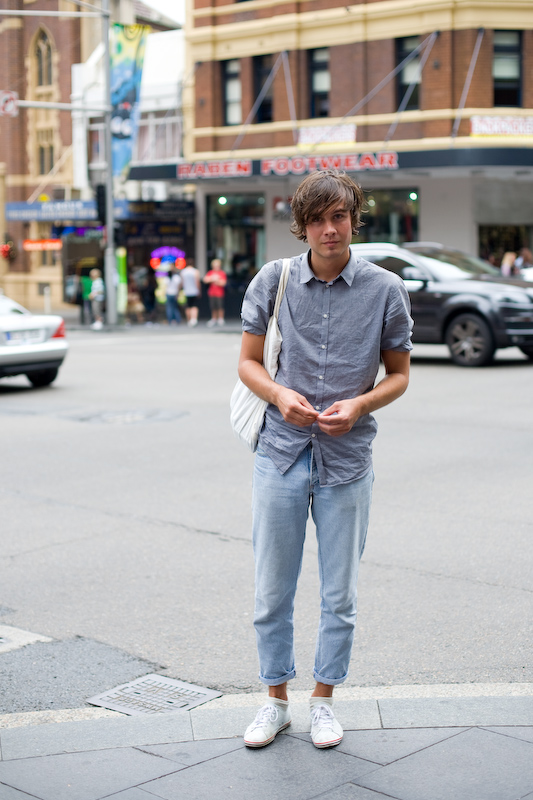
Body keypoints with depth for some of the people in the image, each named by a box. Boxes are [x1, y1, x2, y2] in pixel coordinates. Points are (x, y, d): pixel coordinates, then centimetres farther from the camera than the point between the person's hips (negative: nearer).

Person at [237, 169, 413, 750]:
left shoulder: (385, 290, -2)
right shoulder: (272, 281, -1)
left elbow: (399, 374, 6)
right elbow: (248, 361, 6)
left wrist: (358, 404, -13)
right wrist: (280, 395, -14)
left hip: (348, 459, 0)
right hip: (281, 453, 1)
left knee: (339, 595, 10)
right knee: (272, 591, 9)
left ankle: (323, 701, 29)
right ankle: (276, 700, 27)